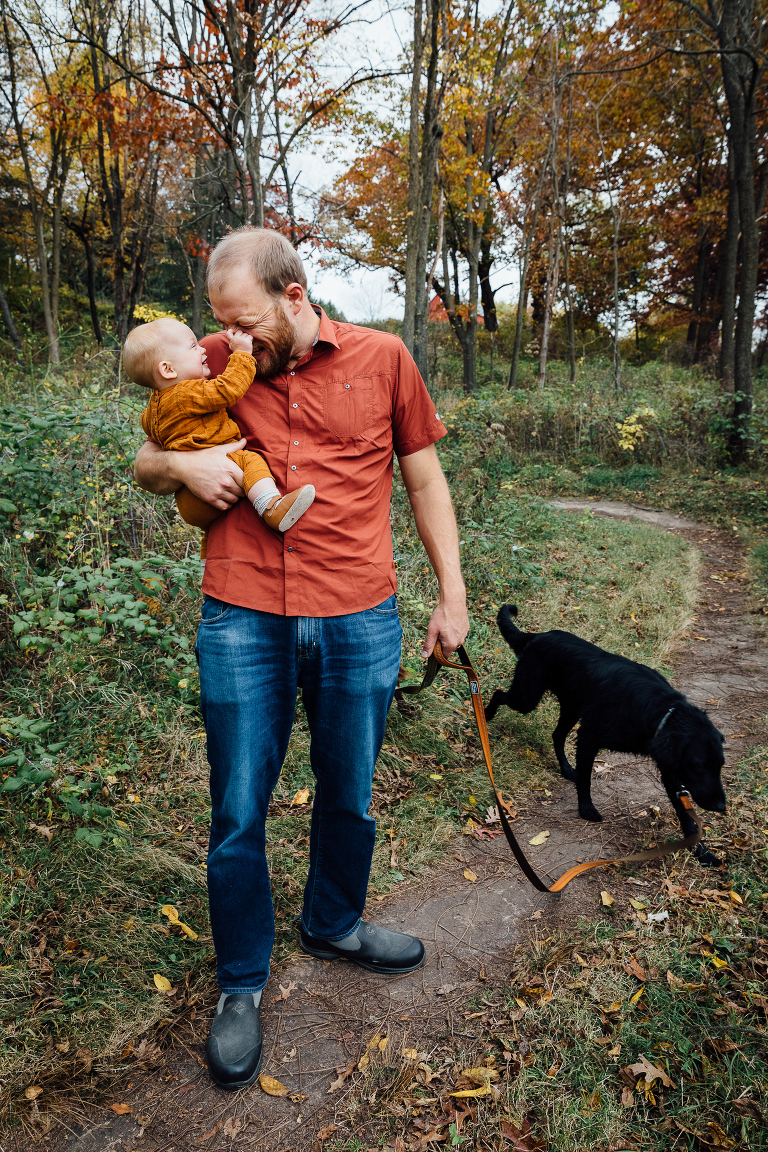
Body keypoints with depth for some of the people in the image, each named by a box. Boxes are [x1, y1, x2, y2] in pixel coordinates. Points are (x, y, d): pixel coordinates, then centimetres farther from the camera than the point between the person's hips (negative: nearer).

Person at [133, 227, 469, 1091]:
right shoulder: (216, 365, 5)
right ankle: (240, 985, 32)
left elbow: (424, 480, 9)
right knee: (237, 816, 7)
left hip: (360, 623, 1)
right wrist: (182, 463, -8)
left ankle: (333, 924, 46)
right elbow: (145, 465, 16)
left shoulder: (382, 359, 3)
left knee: (349, 795, 17)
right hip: (243, 622, 0)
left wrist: (452, 595, 7)